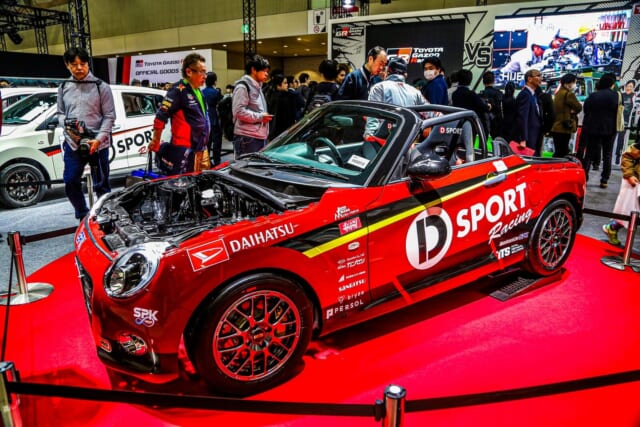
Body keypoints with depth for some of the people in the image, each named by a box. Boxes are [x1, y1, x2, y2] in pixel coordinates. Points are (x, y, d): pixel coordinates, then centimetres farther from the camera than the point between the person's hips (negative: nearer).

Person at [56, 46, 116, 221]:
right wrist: (66, 123, -9)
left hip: (97, 145, -4)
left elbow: (109, 116, -5)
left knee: (101, 185, 5)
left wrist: (99, 139, -15)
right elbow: (60, 113, 15)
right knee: (70, 183, 6)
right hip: (72, 144, 4)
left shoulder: (101, 87, -3)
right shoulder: (63, 88, 9)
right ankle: (83, 216, 23)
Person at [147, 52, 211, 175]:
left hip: (201, 149, 9)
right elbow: (161, 116, -16)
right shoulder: (179, 90, -14)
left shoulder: (198, 91, 15)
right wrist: (155, 142, -10)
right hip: (184, 151, -9)